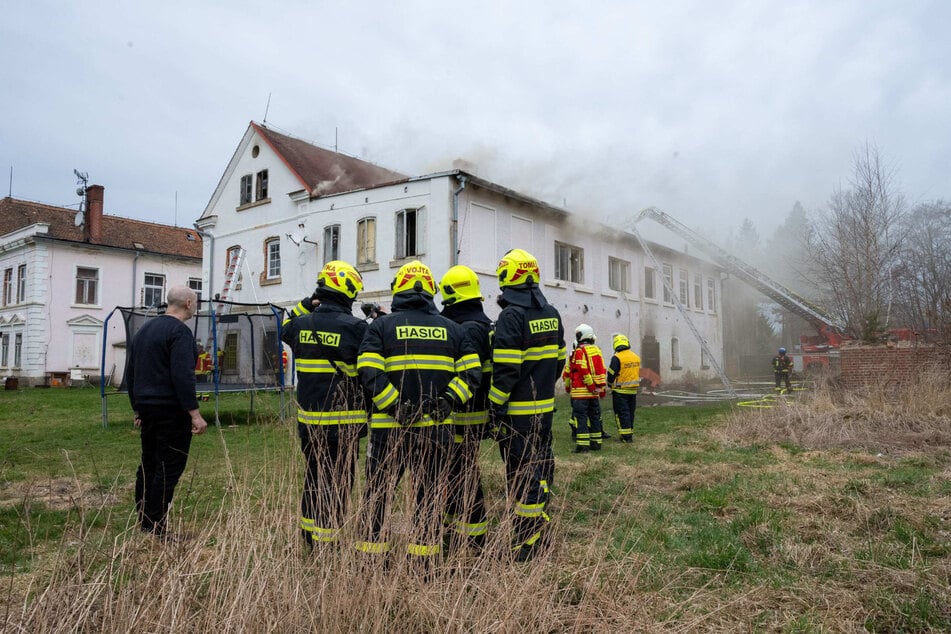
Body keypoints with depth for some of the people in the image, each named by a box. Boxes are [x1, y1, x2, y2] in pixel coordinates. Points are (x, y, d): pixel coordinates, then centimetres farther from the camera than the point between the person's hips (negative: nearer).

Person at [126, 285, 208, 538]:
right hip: (171, 410, -10)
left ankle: (143, 523, 24)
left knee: (148, 464, 16)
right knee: (169, 468, -5)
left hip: (147, 409, 10)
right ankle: (157, 529, -3)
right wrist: (194, 413, -22)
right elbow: (182, 375, -23)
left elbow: (130, 372, 22)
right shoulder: (180, 332, -13)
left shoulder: (144, 329, 17)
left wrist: (137, 408, 27)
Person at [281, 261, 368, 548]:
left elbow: (286, 329, 26)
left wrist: (307, 305, 23)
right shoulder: (355, 327, -16)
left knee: (313, 477, 21)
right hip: (343, 422, -6)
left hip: (308, 419, 6)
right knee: (337, 482, 5)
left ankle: (309, 536, 34)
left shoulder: (302, 323, 2)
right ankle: (324, 543, 9)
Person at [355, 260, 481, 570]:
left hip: (390, 427, -1)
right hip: (437, 428, 2)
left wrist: (396, 407, -12)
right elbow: (471, 372, 0)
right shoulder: (451, 328, 8)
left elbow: (368, 372, -12)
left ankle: (370, 553, 19)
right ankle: (423, 561, 18)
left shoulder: (381, 325, 0)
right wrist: (447, 401, -6)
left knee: (377, 492, 12)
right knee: (430, 494, 12)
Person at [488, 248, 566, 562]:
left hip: (519, 411, -8)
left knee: (522, 472, -1)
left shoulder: (512, 316, -16)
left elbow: (505, 369, -19)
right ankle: (540, 529, 30)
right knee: (541, 465, 17)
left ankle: (526, 543, 7)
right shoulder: (552, 314, 9)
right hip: (545, 407, 8)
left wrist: (496, 406, -11)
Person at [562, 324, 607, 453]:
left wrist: (568, 387, -2)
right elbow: (602, 371, 12)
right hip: (594, 393, 7)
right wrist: (602, 388, 14)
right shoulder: (597, 350, 11)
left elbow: (568, 372, -12)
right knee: (595, 416, 14)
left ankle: (583, 445, -8)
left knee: (580, 417, -4)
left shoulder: (579, 352, -10)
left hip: (580, 392, -7)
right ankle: (596, 443, 19)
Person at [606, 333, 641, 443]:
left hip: (620, 391, -6)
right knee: (630, 412, 15)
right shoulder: (636, 357, 6)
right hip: (633, 390, 6)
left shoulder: (617, 358, -16)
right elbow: (637, 374, 14)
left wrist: (610, 384, 5)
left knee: (622, 413, -1)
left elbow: (611, 375, -14)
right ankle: (629, 433, 22)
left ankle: (626, 436, -3)